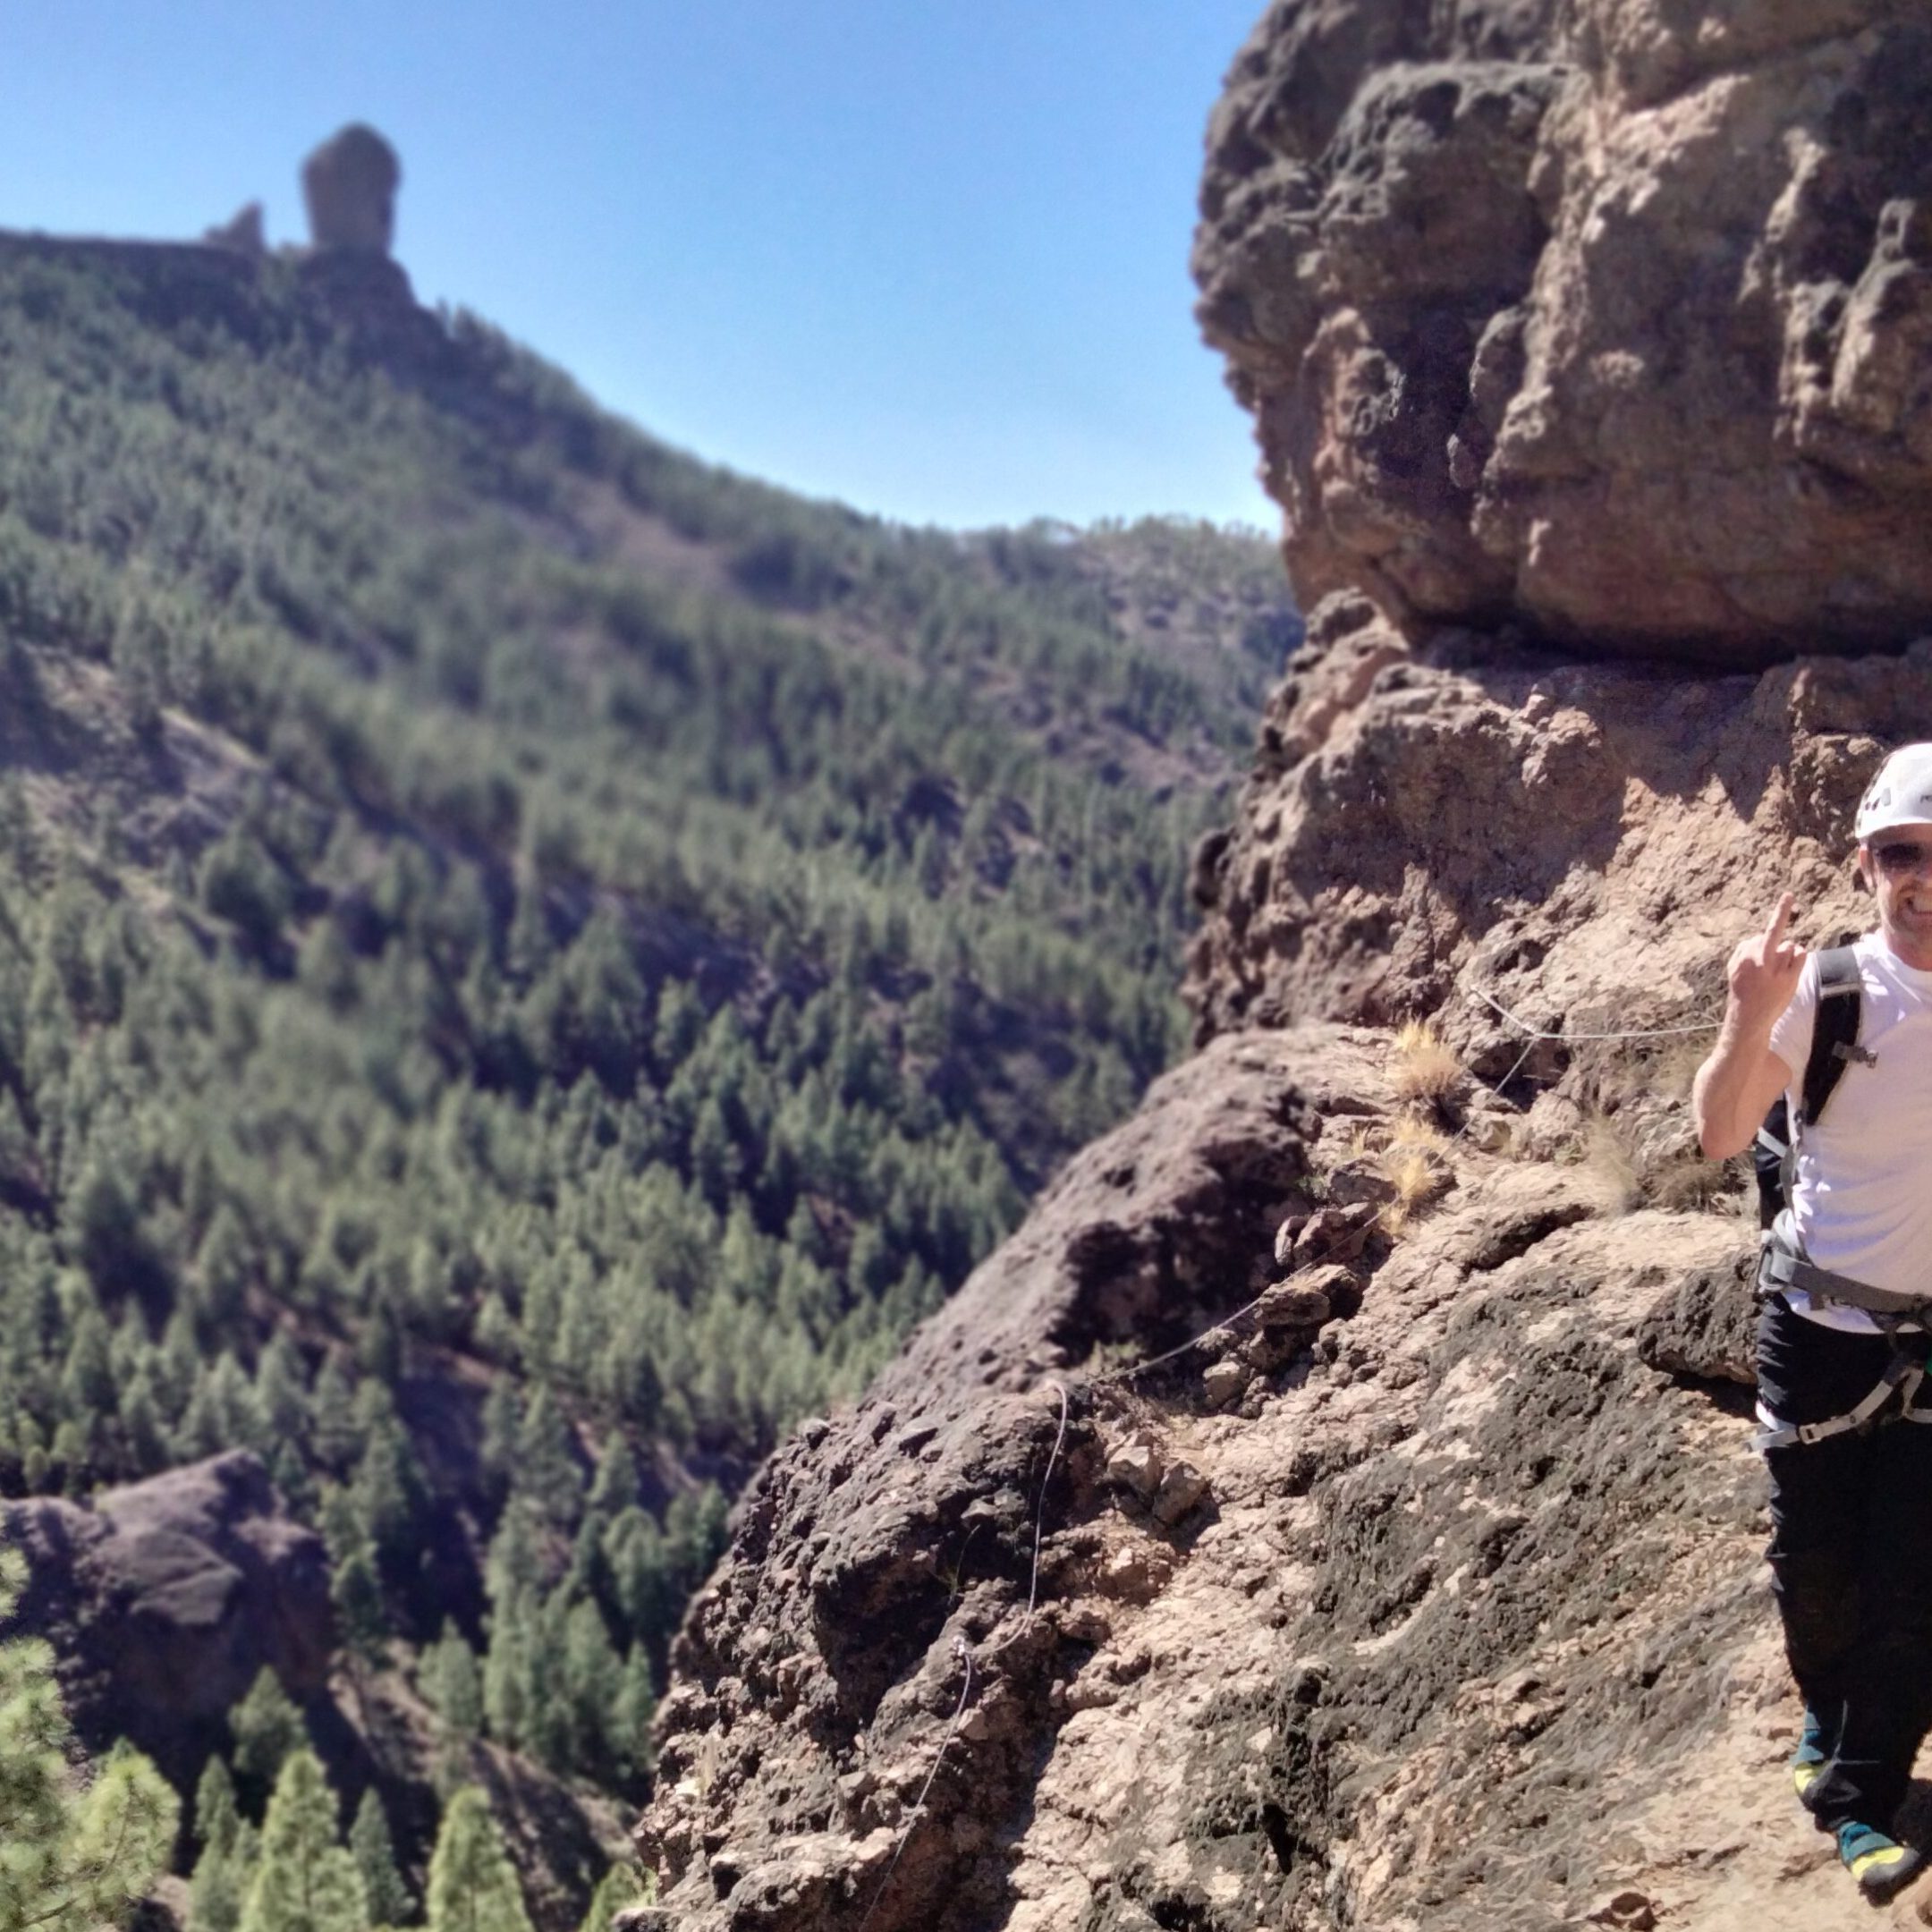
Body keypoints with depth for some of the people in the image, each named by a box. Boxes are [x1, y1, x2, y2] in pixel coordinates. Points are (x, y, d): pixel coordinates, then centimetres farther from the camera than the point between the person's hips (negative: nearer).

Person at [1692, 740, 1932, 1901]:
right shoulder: (1825, 991, -11)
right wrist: (1750, 1023, -29)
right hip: (1819, 1328, 0)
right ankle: (1831, 1720, 40)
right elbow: (1721, 1139, -13)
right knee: (1813, 1557, 13)